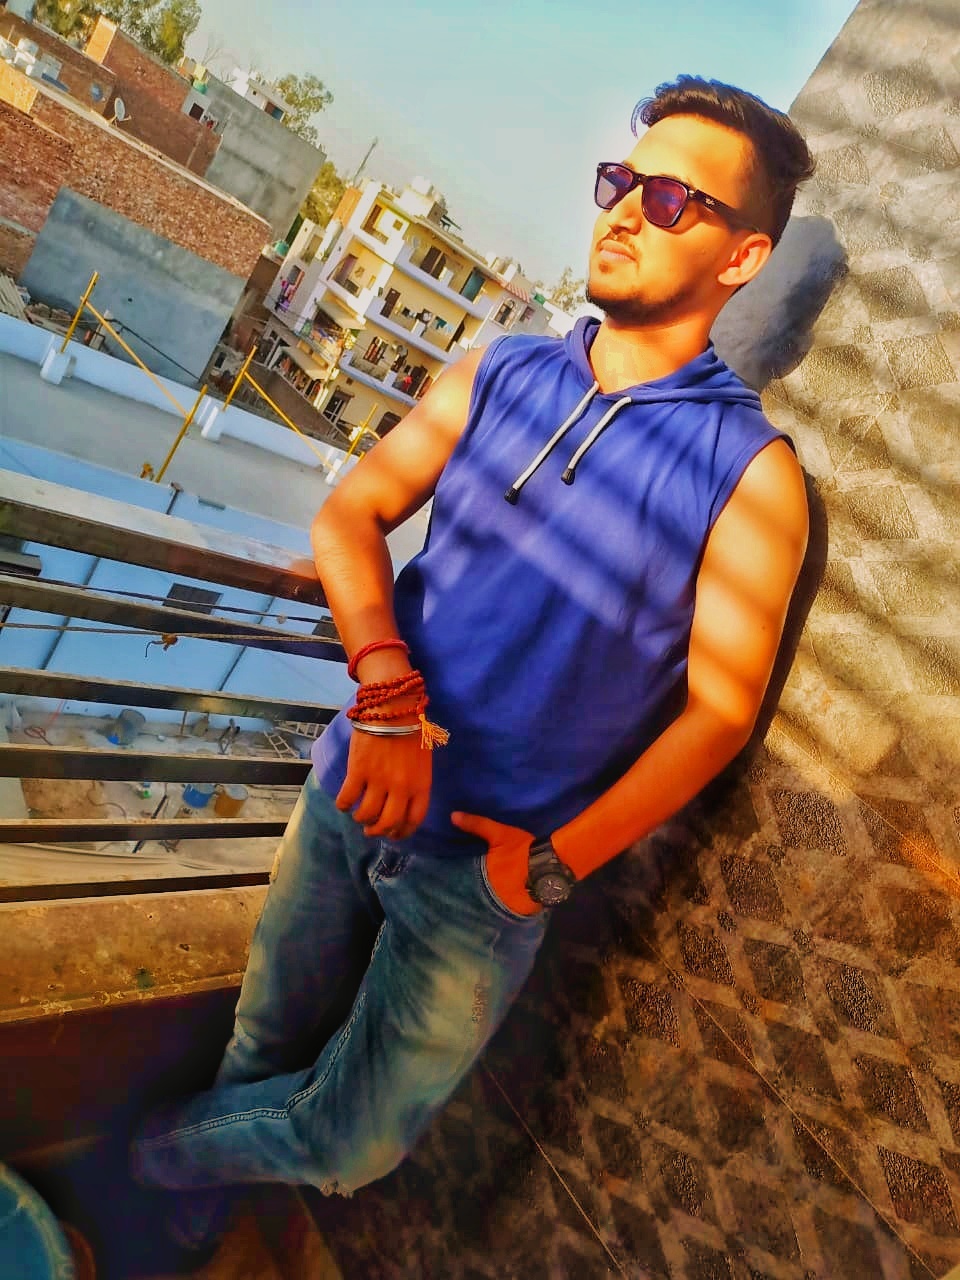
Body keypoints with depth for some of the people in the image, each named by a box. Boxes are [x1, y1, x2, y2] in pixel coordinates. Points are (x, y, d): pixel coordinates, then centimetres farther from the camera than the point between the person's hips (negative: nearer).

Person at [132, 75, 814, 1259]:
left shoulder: (750, 471, -11)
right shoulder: (499, 375, 1)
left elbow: (721, 704, -11)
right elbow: (350, 514, -4)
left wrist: (563, 859, -19)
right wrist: (388, 688, -22)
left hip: (490, 868, -3)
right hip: (355, 789, 3)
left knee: (340, 1144, 10)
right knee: (264, 1048, 23)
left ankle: (175, 1150, 45)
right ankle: (184, 1206, 57)